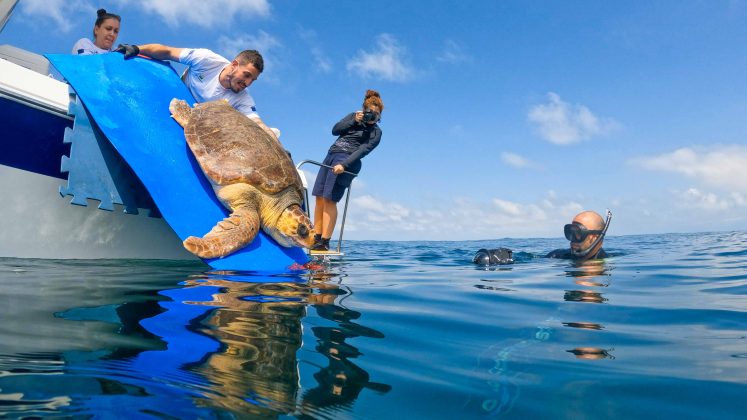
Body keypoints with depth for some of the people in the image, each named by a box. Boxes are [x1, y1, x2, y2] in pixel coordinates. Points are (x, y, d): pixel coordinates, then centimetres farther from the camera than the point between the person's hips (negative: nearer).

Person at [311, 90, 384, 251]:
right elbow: (335, 130, 9)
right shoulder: (353, 116, 18)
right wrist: (354, 121, -3)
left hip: (347, 161, -6)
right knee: (320, 198, 0)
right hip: (331, 155, 6)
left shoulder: (375, 132, 3)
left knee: (329, 200, -15)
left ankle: (325, 241, -15)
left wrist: (343, 165, -23)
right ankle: (316, 237, 6)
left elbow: (363, 150, -10)